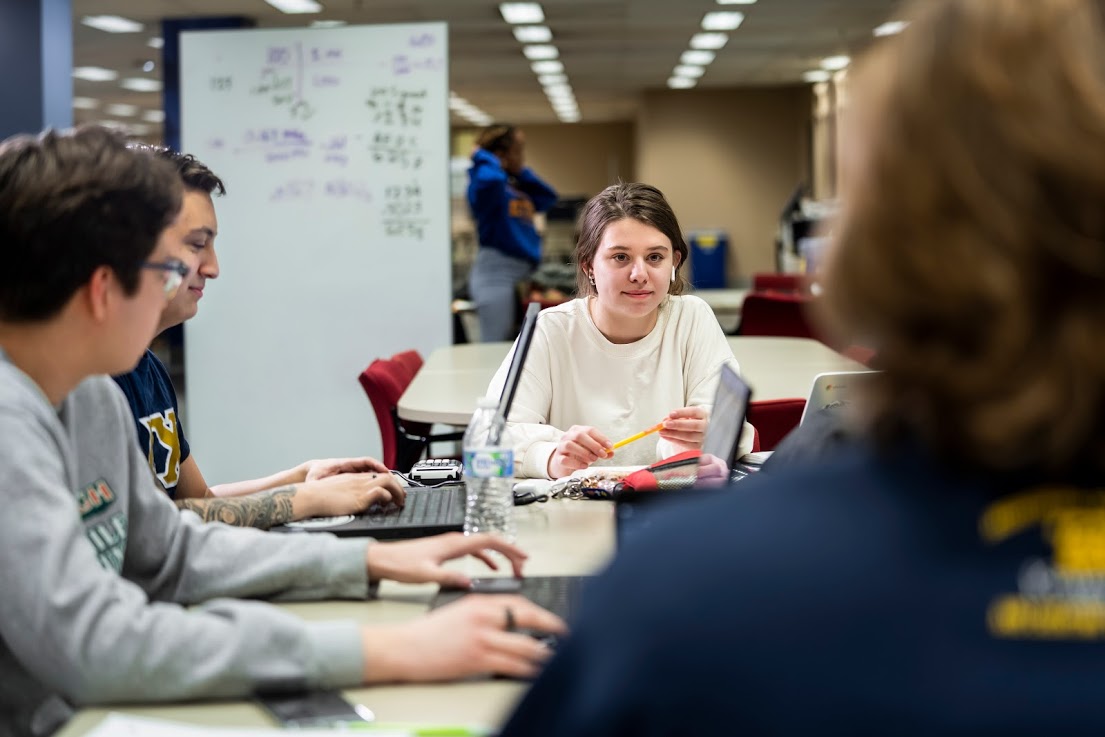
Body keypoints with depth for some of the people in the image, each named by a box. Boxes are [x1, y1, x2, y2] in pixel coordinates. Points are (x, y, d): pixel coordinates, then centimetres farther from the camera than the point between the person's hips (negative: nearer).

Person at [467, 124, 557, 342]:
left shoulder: (516, 187, 17)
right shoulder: (487, 181, -11)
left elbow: (548, 198, 26)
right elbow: (491, 178, -35)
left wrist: (523, 172, 17)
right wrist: (482, 157, -15)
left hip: (521, 275, 10)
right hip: (496, 274, -10)